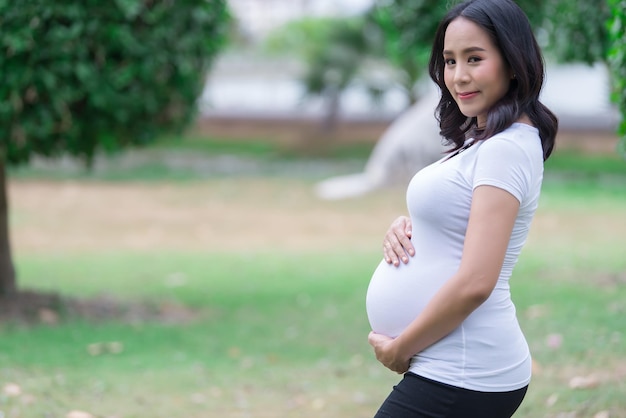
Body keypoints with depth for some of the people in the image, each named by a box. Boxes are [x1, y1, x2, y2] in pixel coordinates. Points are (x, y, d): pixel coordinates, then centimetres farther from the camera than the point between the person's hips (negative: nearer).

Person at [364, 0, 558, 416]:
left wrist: (398, 349, -12)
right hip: (448, 368, 9)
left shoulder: (507, 148, -15)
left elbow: (475, 282, -21)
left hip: (459, 380, -9)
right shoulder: (479, 140, 15)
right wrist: (403, 228, 1)